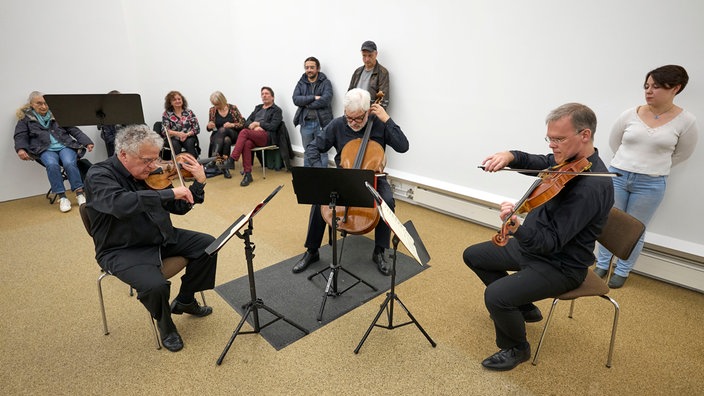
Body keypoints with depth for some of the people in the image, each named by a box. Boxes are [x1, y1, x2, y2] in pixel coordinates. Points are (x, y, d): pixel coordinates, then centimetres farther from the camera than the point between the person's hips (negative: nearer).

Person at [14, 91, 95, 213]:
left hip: (65, 146, 1)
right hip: (45, 149, 0)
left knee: (69, 163, -31)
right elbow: (20, 136, 10)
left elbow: (74, 130, 14)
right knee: (52, 164, -33)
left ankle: (79, 193, -22)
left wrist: (87, 142, 0)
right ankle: (62, 197, -26)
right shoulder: (25, 118, 16)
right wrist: (20, 149, -12)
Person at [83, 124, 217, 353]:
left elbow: (179, 208, 7)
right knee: (155, 286, -31)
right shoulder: (99, 175, -17)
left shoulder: (150, 175, 1)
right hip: (123, 250, -6)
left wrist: (199, 183, -7)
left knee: (207, 245, -2)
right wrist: (170, 193, -39)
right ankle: (165, 325, 5)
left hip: (162, 238, 7)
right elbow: (120, 204, -40)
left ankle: (185, 300, 17)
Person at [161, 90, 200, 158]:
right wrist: (178, 133, -19)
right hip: (174, 139, 0)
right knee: (175, 144, -34)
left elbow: (197, 128, 4)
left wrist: (187, 134, -15)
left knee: (190, 143, -33)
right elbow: (164, 131, -1)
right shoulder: (167, 114, 8)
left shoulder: (189, 112, 11)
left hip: (189, 138, 1)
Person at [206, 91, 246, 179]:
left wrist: (232, 125, -19)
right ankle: (225, 167, -45)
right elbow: (209, 128, 14)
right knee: (226, 140, -36)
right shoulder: (212, 110, 7)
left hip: (233, 135, -1)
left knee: (223, 130, -36)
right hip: (217, 136, 1)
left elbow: (242, 123, 0)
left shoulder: (233, 108, 0)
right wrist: (209, 126, -11)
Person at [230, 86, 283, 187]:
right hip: (253, 135, 5)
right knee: (247, 144, -32)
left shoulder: (276, 110, 11)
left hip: (266, 136, -5)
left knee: (244, 132, -31)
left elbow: (273, 126, -3)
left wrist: (258, 123, -2)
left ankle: (231, 160, -33)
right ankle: (247, 174, -33)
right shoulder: (258, 108, 30)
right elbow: (247, 122, 22)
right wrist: (254, 127, -1)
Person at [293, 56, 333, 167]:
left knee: (322, 152, 2)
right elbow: (296, 99, -5)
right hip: (306, 123, 4)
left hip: (321, 122, -3)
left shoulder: (325, 82, 1)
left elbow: (326, 99, -16)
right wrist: (313, 97, -14)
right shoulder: (301, 83, 11)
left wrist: (307, 104, -9)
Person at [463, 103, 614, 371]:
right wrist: (510, 156, -14)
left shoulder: (592, 185, -29)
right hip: (532, 243, 9)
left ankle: (516, 349, 6)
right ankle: (523, 308, 29)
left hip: (560, 265, -9)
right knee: (473, 255, 14)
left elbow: (551, 241, -31)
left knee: (495, 296, -27)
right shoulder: (568, 161, -3)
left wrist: (516, 229, -49)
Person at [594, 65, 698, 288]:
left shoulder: (685, 121, -5)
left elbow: (682, 154, 8)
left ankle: (622, 271, 27)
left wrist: (655, 167, 7)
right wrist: (630, 163, 10)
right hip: (616, 176, 2)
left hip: (651, 185, -1)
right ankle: (602, 265, 27)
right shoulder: (630, 115, -2)